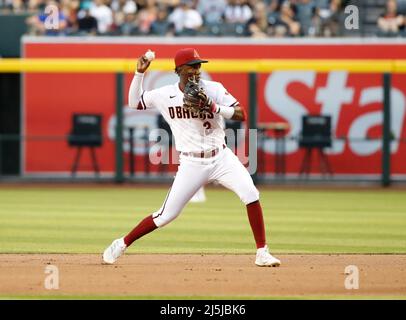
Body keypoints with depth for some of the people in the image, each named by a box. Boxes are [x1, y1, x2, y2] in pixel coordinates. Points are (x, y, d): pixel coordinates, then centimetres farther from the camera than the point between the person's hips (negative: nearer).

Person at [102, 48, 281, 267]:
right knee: (166, 215, -1)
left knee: (250, 195, -19)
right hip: (192, 164, -1)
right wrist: (139, 73, 0)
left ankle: (262, 253, -10)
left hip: (221, 158, 1)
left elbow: (241, 115, -10)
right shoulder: (165, 95, -2)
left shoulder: (213, 89, -4)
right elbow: (134, 103, 11)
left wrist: (214, 108, -24)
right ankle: (122, 244, 18)